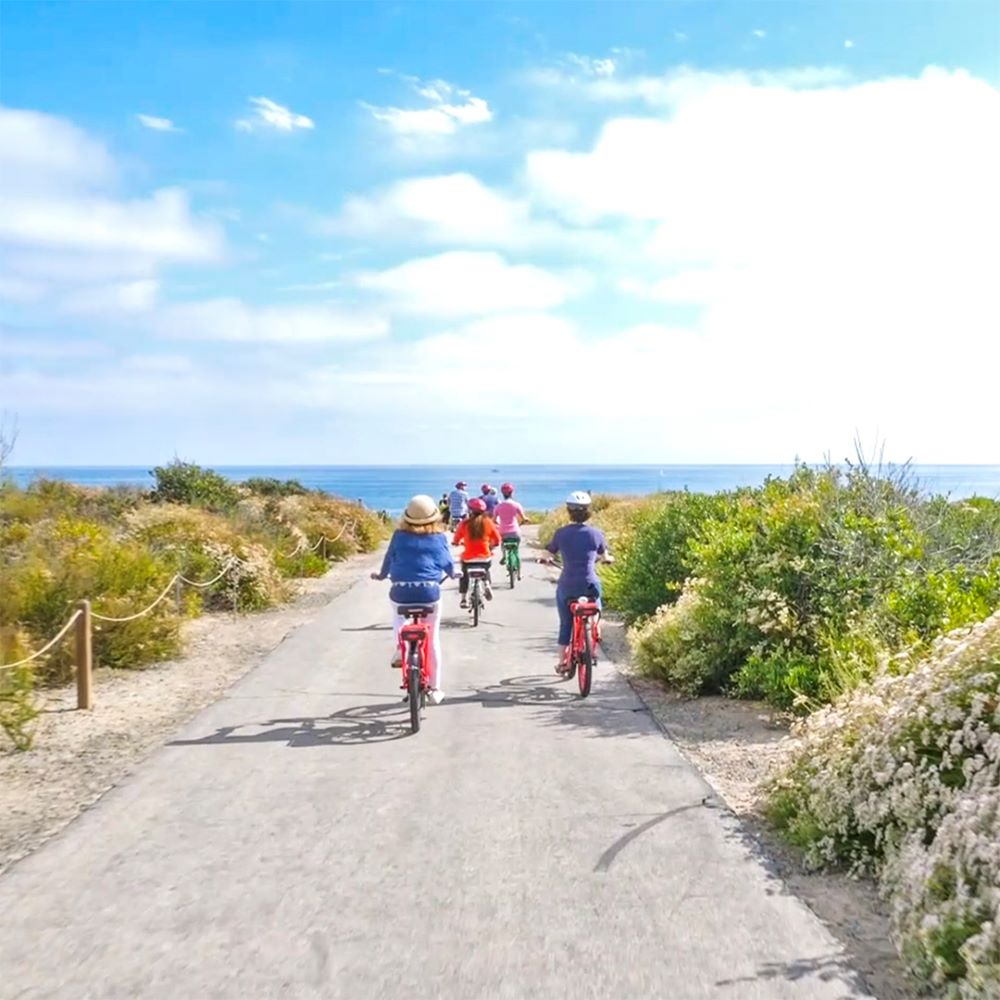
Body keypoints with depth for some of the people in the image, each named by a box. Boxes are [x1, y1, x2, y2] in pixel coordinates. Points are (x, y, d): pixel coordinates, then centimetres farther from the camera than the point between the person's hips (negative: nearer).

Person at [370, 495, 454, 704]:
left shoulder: (399, 536, 4)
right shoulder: (439, 538, 4)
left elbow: (389, 559, 16)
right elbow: (447, 563, 13)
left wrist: (381, 575, 36)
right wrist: (452, 574, 37)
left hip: (401, 592, 1)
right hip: (429, 591, -1)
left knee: (399, 615, 36)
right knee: (432, 639, 15)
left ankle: (399, 649, 10)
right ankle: (435, 688, 21)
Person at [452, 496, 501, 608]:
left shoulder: (465, 523, -9)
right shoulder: (488, 522, -5)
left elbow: (455, 541, -4)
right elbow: (497, 540, -2)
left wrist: (459, 543, 18)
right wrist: (491, 546, 18)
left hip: (468, 557, -1)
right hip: (485, 557, 1)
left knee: (464, 576, 24)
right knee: (486, 571, 33)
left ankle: (464, 599, 17)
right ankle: (487, 585, 8)